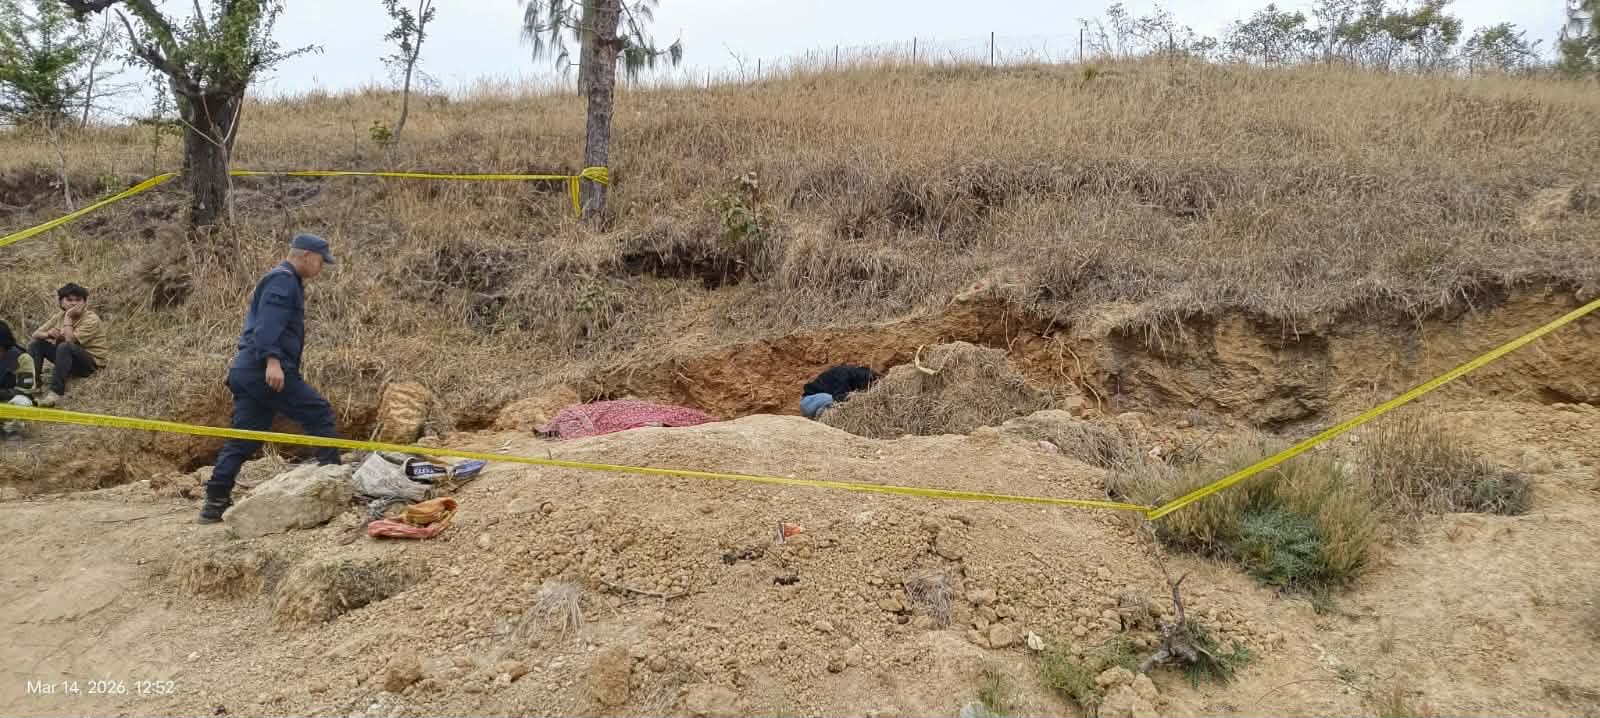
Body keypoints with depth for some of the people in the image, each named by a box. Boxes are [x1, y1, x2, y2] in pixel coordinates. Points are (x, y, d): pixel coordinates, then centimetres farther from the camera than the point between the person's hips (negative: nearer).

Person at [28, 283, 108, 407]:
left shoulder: (92, 319, -16)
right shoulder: (60, 316, 5)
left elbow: (70, 340, -27)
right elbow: (35, 334, 5)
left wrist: (68, 317, -20)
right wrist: (48, 334, -17)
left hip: (91, 363, -7)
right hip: (67, 358, 8)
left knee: (65, 347, -35)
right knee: (36, 345, -4)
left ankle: (56, 392, -39)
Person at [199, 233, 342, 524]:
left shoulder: (283, 280, 25)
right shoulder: (283, 280, -7)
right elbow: (268, 322, -21)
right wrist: (272, 359, -31)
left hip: (247, 370, 10)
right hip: (267, 370, -10)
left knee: (244, 438, 9)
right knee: (319, 414, -4)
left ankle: (215, 502, 10)